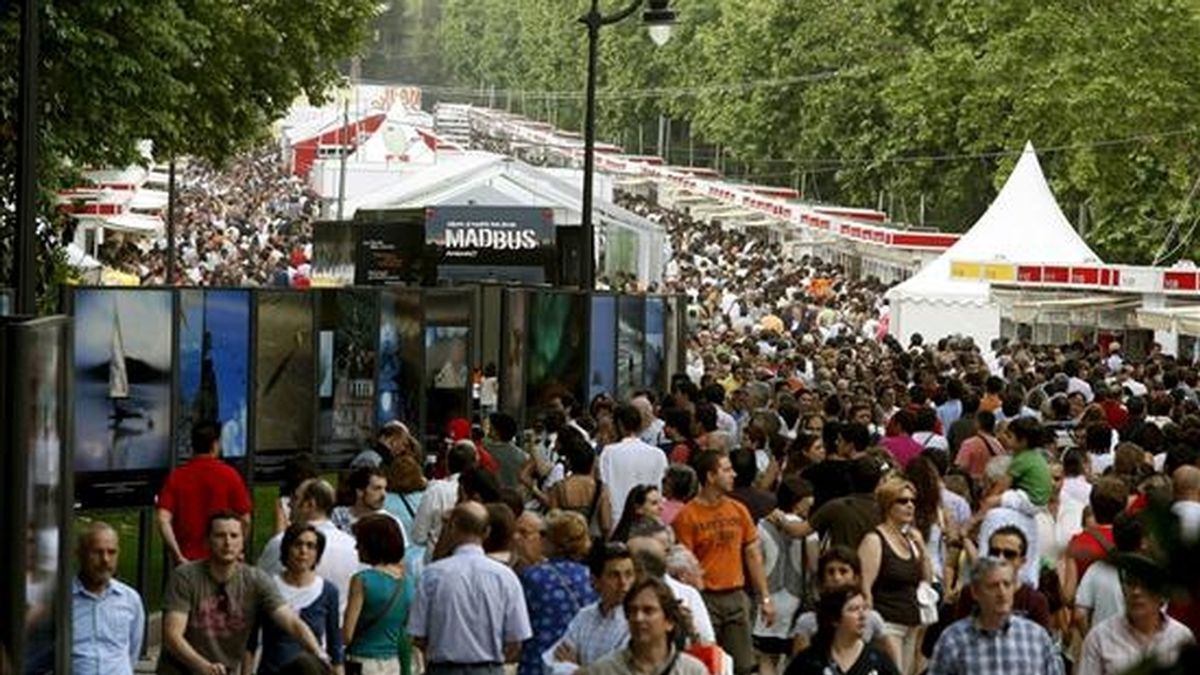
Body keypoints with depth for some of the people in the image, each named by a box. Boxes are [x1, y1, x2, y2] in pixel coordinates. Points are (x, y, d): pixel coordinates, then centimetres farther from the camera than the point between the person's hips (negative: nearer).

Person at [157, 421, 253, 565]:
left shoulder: (176, 477, 1)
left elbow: (163, 520, -8)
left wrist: (178, 556, -7)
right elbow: (245, 519, -1)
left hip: (186, 561, 2)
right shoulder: (229, 475, -3)